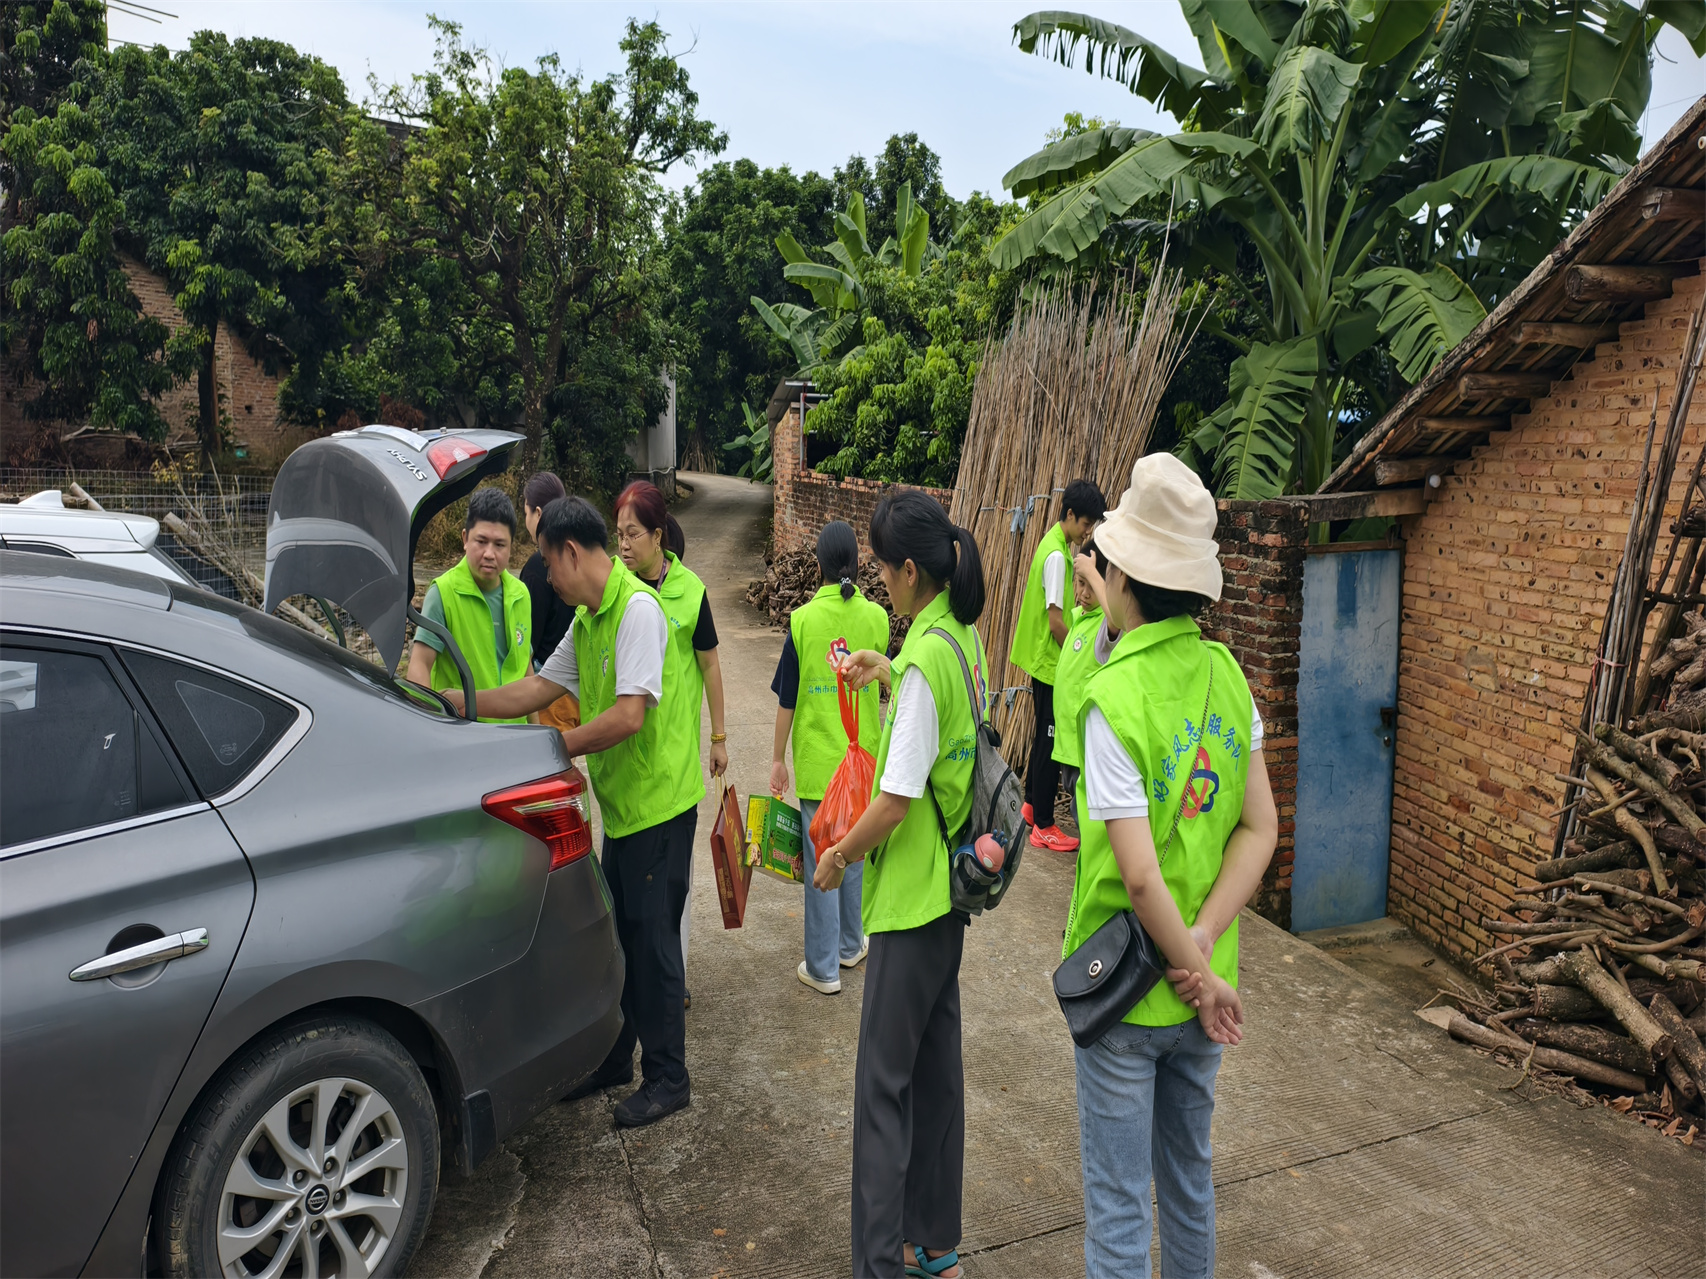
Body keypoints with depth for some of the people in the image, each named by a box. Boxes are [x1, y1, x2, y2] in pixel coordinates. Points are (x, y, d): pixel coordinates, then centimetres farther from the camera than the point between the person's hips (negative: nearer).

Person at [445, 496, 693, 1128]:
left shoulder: (638, 608, -20)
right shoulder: (587, 619, 10)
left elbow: (628, 716, -27)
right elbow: (538, 688, 14)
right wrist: (450, 702, 10)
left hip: (655, 809, -9)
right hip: (620, 809, 9)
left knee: (652, 942, 2)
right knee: (613, 937, 18)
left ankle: (667, 1077, 17)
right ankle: (612, 1060, 34)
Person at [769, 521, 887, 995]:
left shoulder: (803, 620, -11)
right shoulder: (876, 617, -5)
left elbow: (787, 698, -6)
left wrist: (778, 758, 4)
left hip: (817, 759, -2)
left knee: (821, 861, 5)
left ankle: (824, 968, 13)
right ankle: (850, 944, 34)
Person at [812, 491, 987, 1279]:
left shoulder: (925, 657, -22)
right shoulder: (962, 633, 5)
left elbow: (895, 799, -21)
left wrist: (839, 857, -7)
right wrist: (887, 673, 17)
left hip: (910, 896, -9)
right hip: (950, 886, 9)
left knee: (884, 1082, 1)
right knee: (935, 1067, 18)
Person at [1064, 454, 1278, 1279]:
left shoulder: (1114, 699, -23)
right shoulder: (1227, 674, -4)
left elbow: (1139, 876, -25)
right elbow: (1260, 828, -3)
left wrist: (1203, 977, -12)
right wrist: (1204, 945, -9)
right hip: (1201, 988, 6)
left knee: (1117, 1199, 11)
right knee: (1188, 1173, 25)